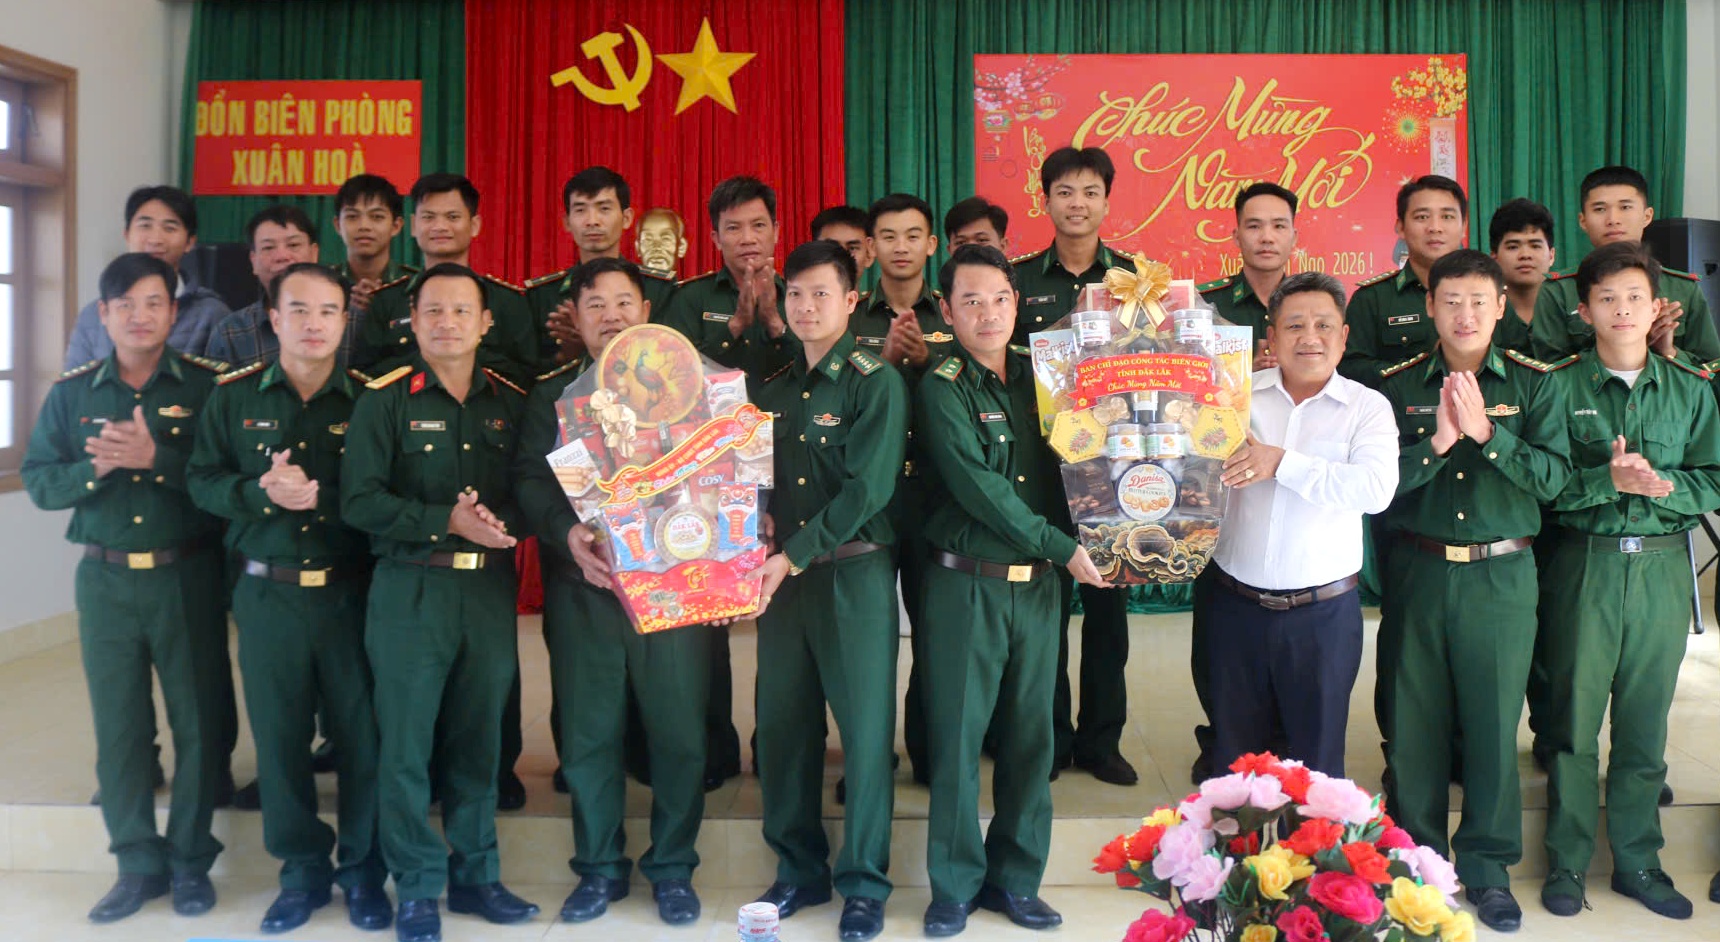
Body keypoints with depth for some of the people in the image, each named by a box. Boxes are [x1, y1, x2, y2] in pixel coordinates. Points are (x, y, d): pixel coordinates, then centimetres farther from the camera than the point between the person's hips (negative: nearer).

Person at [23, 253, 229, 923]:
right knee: (118, 725, 8)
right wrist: (96, 466, -15)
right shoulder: (72, 392, 6)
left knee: (196, 721, 4)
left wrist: (157, 457, -23)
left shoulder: (208, 385, -4)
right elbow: (39, 484, 2)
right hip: (105, 580, 3)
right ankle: (139, 863, 21)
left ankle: (190, 861, 19)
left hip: (186, 576, -2)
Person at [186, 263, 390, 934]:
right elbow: (202, 481, 2)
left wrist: (317, 496, -17)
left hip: (350, 593, -1)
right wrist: (261, 492, -15)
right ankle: (303, 871, 23)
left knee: (361, 733, 3)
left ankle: (363, 870, 19)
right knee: (279, 736, 8)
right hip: (267, 595, 2)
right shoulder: (232, 396, 6)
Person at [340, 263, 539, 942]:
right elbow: (359, 500, -10)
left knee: (478, 739, 10)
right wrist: (447, 522, -17)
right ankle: (417, 887, 14)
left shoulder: (511, 403, 9)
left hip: (491, 591, 3)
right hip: (411, 589, -3)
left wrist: (502, 521, -13)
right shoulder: (385, 400, -1)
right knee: (406, 745, 1)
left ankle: (476, 874, 24)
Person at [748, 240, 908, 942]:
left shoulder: (876, 382, -6)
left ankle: (864, 883, 13)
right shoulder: (774, 390, 13)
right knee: (783, 725, 9)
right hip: (782, 573, 6)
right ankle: (799, 871, 24)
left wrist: (794, 557, -19)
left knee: (865, 728, 0)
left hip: (854, 571, -5)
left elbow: (867, 489, -15)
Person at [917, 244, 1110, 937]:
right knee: (958, 734, 2)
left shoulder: (1039, 376, 10)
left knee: (1030, 733, 9)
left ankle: (1016, 879, 22)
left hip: (1038, 582, 4)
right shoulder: (941, 389, -5)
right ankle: (956, 884, 16)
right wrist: (1062, 546, -14)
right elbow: (977, 487, -14)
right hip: (967, 585, -4)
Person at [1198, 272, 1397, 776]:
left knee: (1317, 756, 10)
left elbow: (1376, 489, -17)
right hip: (1236, 604, 2)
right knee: (1234, 752, 14)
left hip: (1324, 611, -2)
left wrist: (1281, 462, -20)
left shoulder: (1367, 406, -1)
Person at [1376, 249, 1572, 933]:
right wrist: (1437, 441, -18)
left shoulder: (1535, 384, 2)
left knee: (1494, 721, 5)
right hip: (1417, 570, 1)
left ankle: (1487, 867, 20)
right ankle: (1417, 856, 23)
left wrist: (1485, 433, -19)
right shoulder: (1399, 386, 3)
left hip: (1501, 575, 0)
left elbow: (1554, 475, -8)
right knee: (1413, 721, 6)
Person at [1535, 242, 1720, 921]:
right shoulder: (1561, 387, -1)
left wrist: (1659, 483, -14)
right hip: (1585, 564, -2)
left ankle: (1637, 860, 23)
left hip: (1663, 565, 2)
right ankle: (1567, 862, 15)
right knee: (1575, 717, 3)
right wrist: (1607, 479, -22)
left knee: (1645, 720, 10)